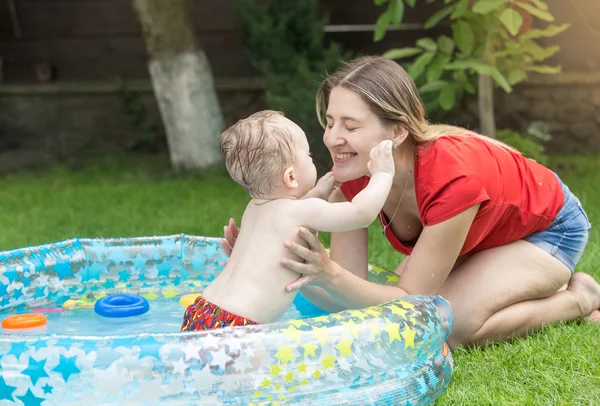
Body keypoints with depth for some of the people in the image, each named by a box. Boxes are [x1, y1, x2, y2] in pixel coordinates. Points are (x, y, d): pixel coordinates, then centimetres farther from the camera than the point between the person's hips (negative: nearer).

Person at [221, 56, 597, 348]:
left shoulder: (452, 178, -41)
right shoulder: (351, 175, -23)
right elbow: (352, 298, -21)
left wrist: (329, 274, -50)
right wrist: (280, 264, -38)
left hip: (548, 228, -7)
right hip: (480, 230, 7)